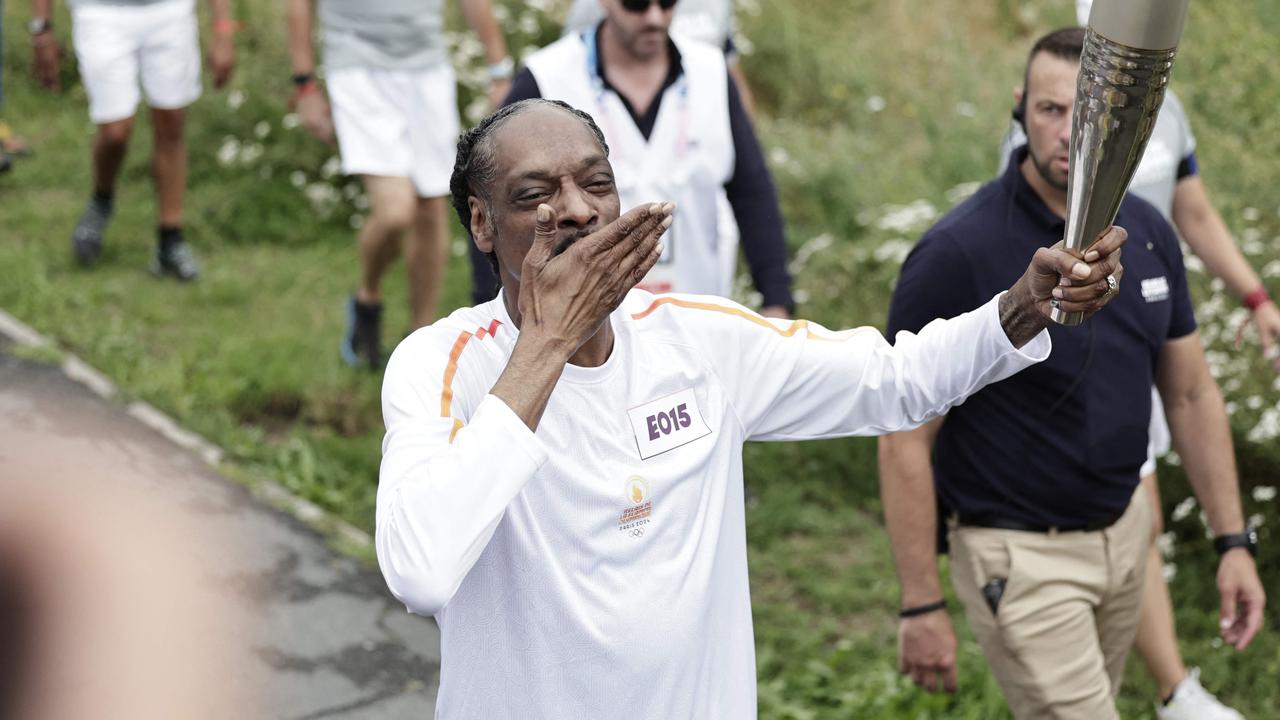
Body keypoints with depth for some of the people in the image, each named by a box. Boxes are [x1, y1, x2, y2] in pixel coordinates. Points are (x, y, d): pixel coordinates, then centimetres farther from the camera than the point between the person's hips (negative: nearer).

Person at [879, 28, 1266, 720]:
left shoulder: (1147, 233, -1)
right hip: (1022, 555, -6)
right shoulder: (955, 254, -20)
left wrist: (1233, 541, 5)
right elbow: (906, 442, -17)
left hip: (1126, 527, 6)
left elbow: (1191, 392, 9)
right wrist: (921, 606, -16)